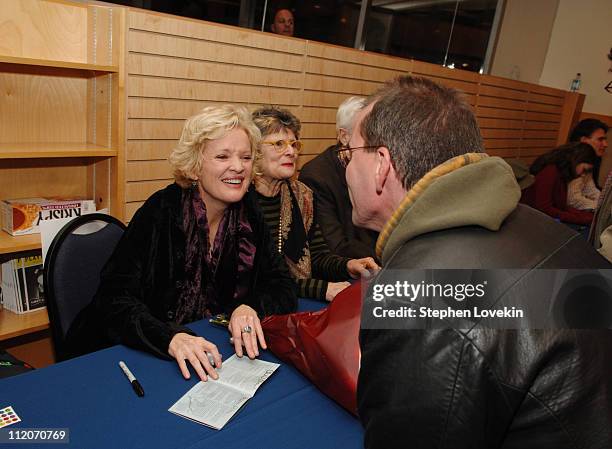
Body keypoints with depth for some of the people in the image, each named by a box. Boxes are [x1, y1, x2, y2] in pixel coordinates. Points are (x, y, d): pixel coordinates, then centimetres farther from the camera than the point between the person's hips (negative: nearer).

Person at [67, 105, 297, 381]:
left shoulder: (247, 211, -2)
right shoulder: (161, 212, -15)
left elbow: (282, 284, -1)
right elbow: (114, 298, -19)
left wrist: (251, 308, -23)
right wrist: (171, 338, -36)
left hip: (213, 352, 3)